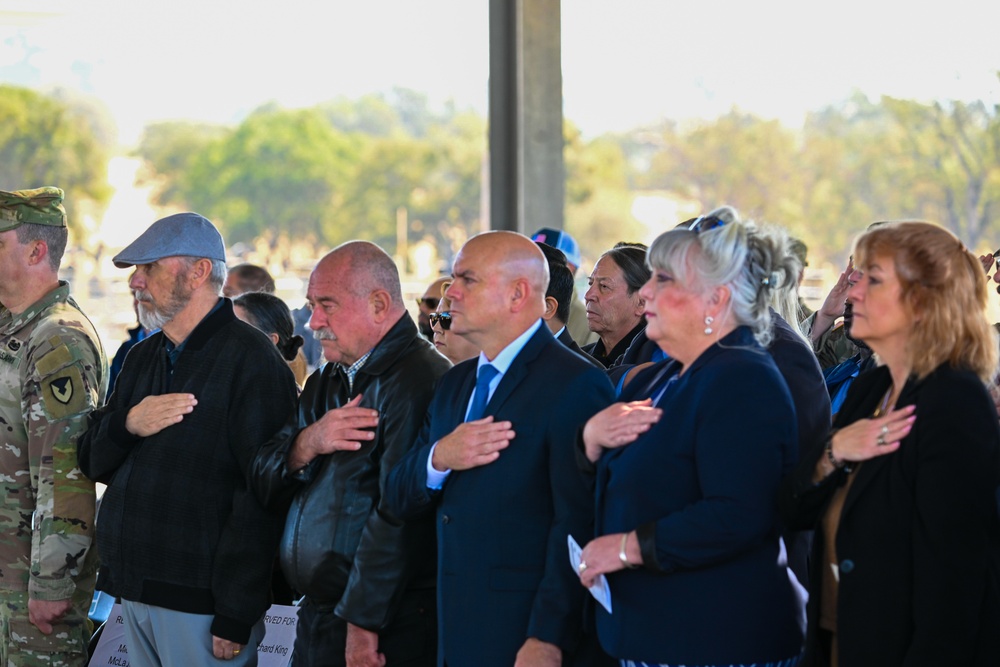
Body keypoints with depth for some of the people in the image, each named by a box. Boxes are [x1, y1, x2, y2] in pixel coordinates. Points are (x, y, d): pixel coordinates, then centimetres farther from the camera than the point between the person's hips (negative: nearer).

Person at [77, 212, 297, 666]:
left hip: (201, 606, -7)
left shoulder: (251, 361, -12)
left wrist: (235, 617, -21)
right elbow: (92, 462, 17)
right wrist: (126, 425, -7)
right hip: (135, 593, 7)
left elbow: (263, 496, -18)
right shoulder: (143, 357, 15)